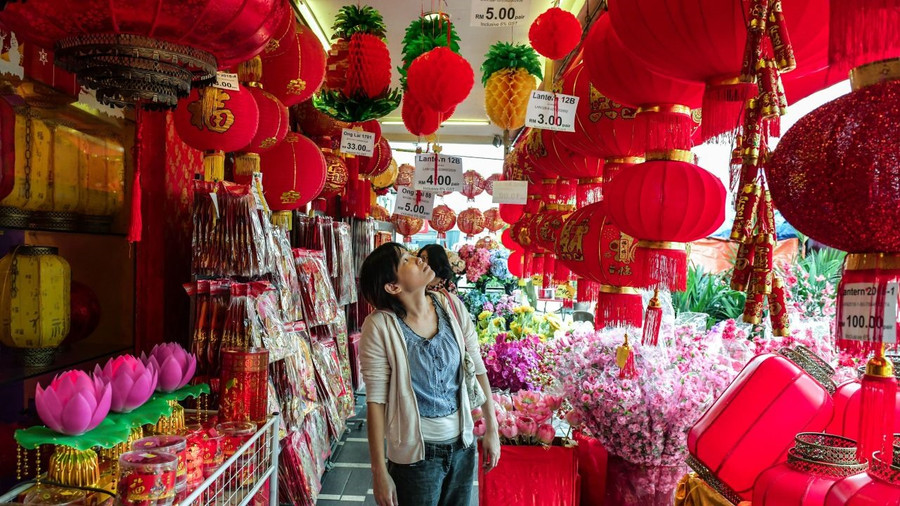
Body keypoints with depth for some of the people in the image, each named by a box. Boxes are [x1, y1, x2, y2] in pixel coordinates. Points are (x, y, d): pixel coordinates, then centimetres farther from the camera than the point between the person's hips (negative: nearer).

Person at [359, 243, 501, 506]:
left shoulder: (452, 306, -6)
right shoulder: (380, 326, -18)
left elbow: (477, 368, 2)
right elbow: (376, 400, -15)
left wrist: (491, 429, 5)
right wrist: (379, 472, -13)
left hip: (463, 444, 4)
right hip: (416, 453, -4)